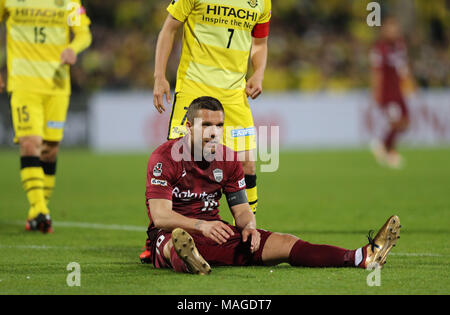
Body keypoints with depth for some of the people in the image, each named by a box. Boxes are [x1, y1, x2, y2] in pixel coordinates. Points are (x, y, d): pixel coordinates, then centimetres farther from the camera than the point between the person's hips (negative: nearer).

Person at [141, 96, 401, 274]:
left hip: (214, 233, 5)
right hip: (173, 233, -5)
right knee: (174, 241, -44)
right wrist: (201, 226, -37)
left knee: (283, 244, -12)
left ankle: (363, 258, -25)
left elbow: (242, 208, 10)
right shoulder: (165, 157, -11)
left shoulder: (228, 159, 8)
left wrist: (248, 226, -16)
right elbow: (160, 216, -20)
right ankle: (189, 261, -83)